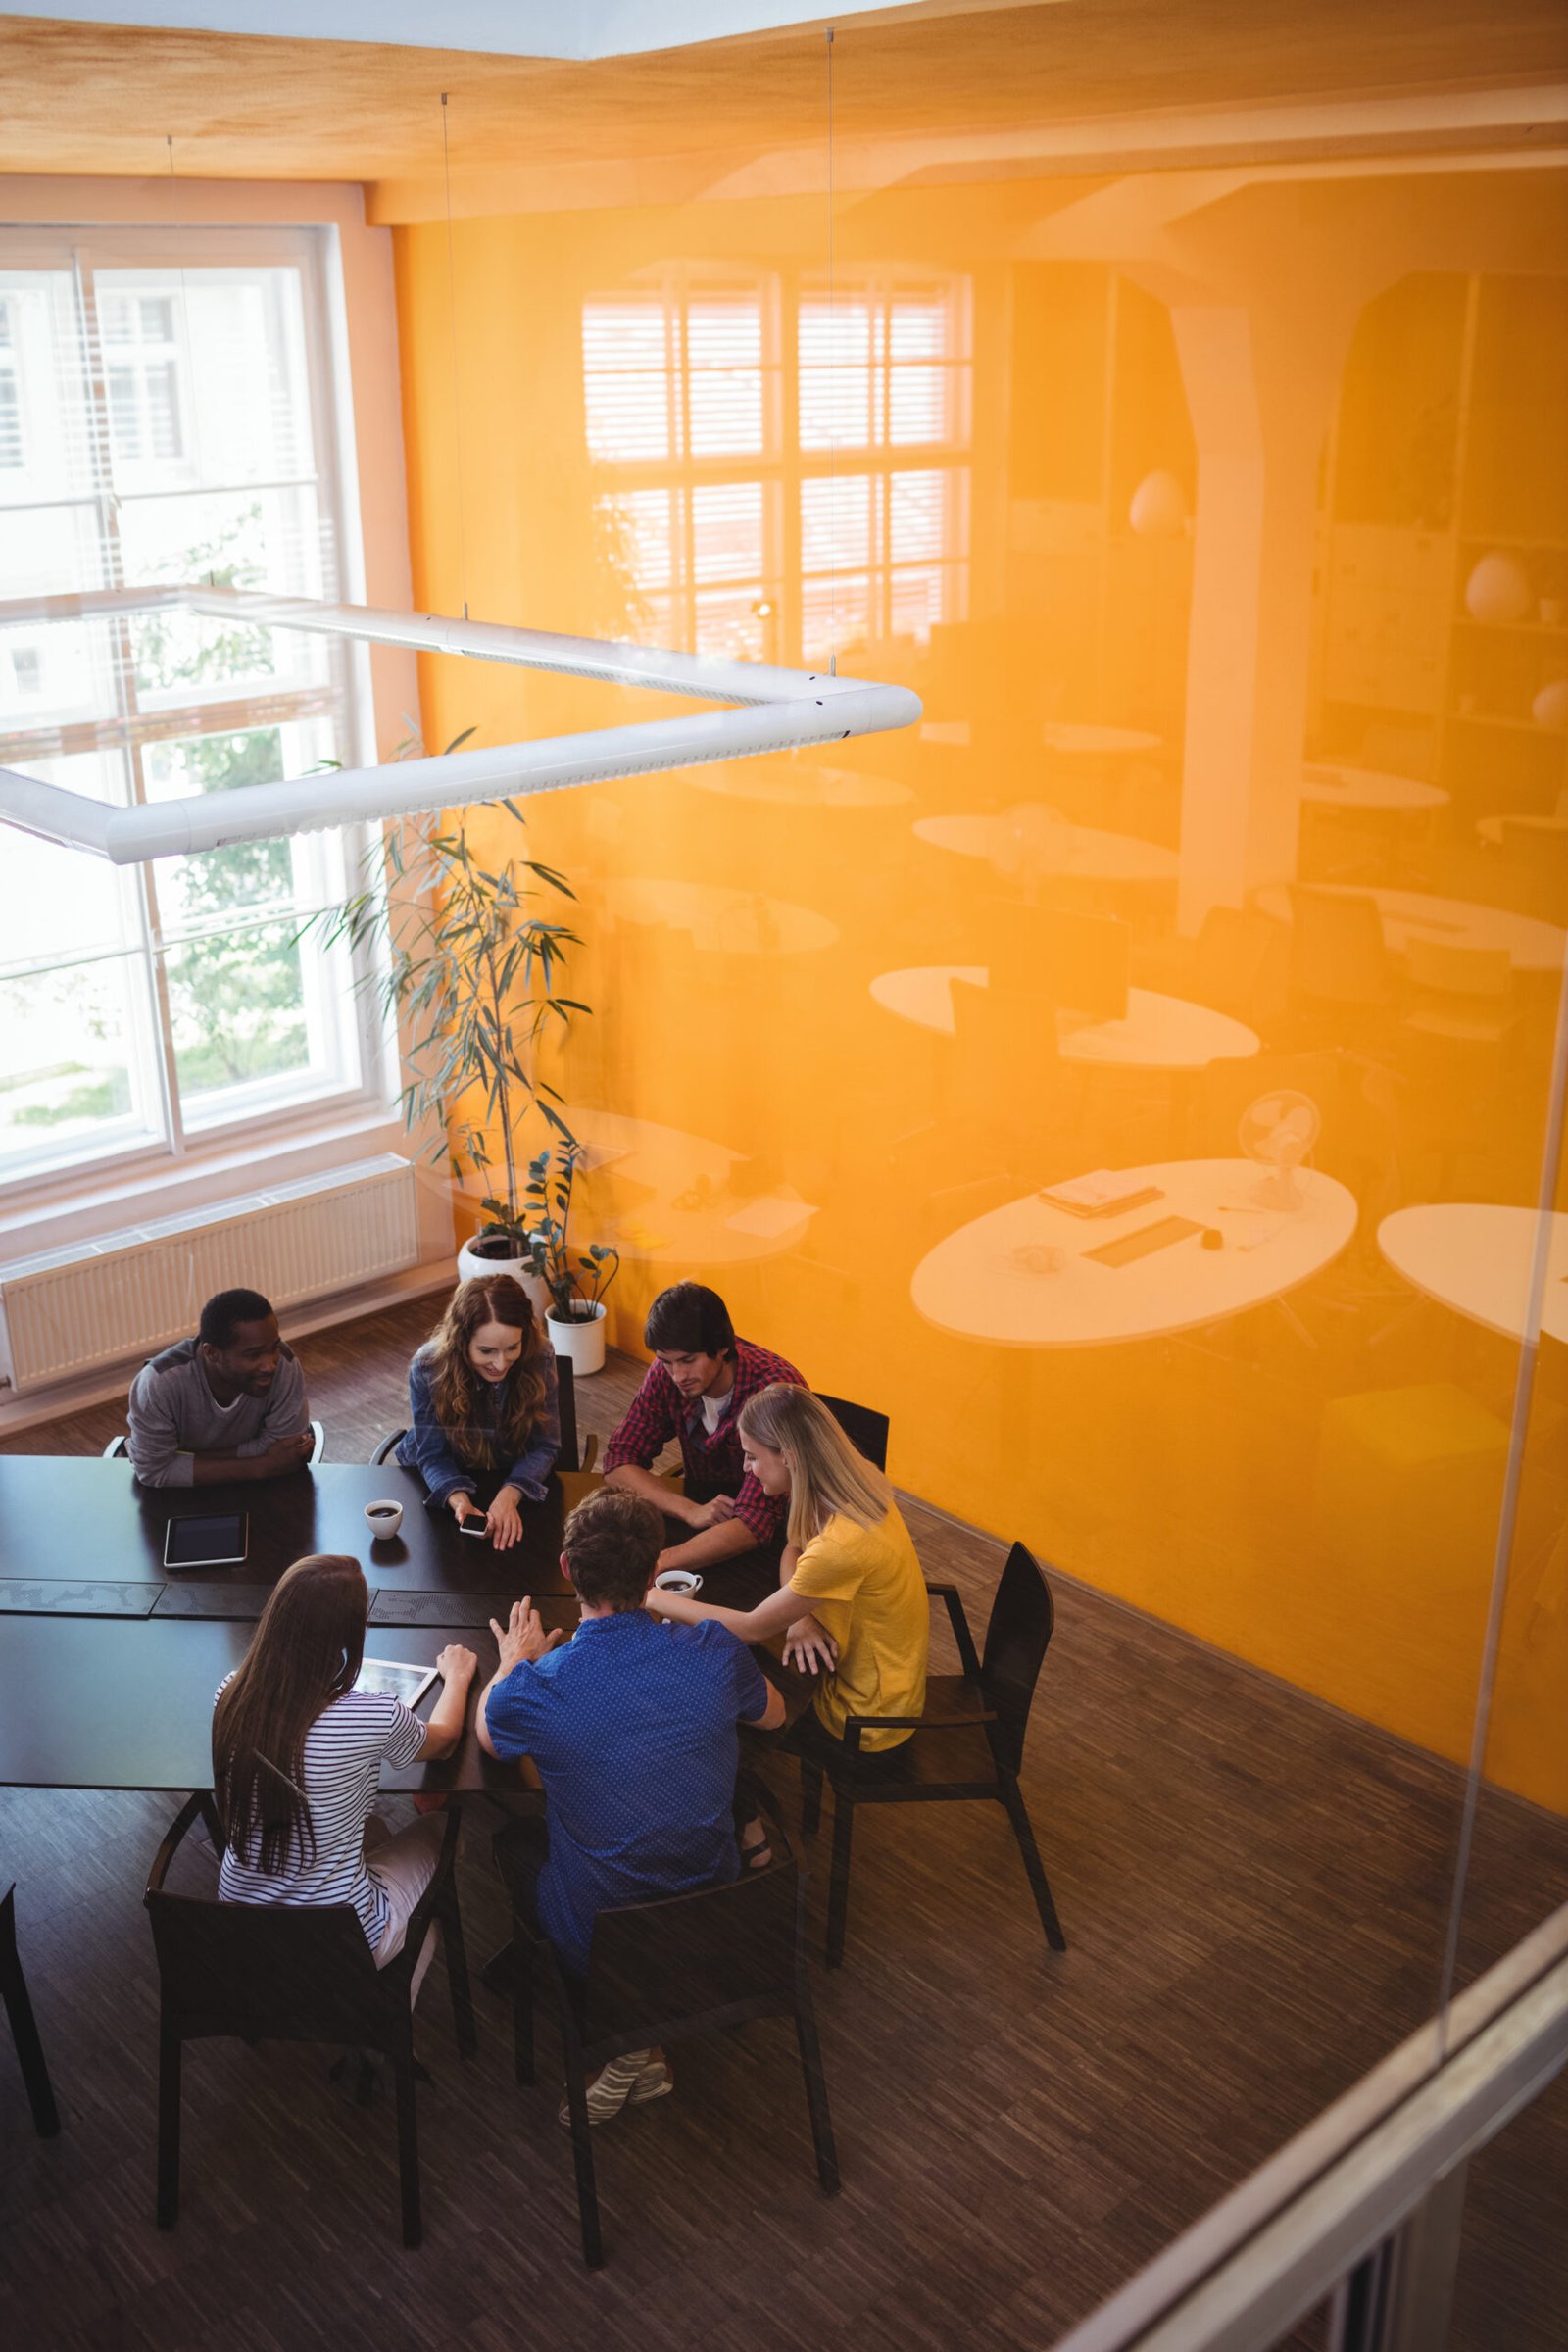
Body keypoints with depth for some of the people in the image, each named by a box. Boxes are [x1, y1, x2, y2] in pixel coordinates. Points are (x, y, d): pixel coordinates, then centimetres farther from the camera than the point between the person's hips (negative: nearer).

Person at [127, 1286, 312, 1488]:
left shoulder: (285, 1366, -27)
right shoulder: (159, 1383, -32)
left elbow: (281, 1450, -21)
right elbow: (156, 1471, -28)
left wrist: (186, 1460, -25)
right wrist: (260, 1468, -32)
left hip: (256, 1489, 1)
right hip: (179, 1494, -1)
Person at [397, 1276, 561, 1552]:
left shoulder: (539, 1358, -23)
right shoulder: (428, 1369, -25)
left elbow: (543, 1447, -17)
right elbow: (432, 1456, -18)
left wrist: (509, 1496, -36)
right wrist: (459, 1501, -39)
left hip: (517, 1482, 0)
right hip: (441, 1484, 0)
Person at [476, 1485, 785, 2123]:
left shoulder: (534, 1690, -23)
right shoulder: (715, 1653, -17)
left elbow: (486, 1736, 4)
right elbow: (773, 1715, 9)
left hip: (598, 1940, -1)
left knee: (512, 1838, 26)